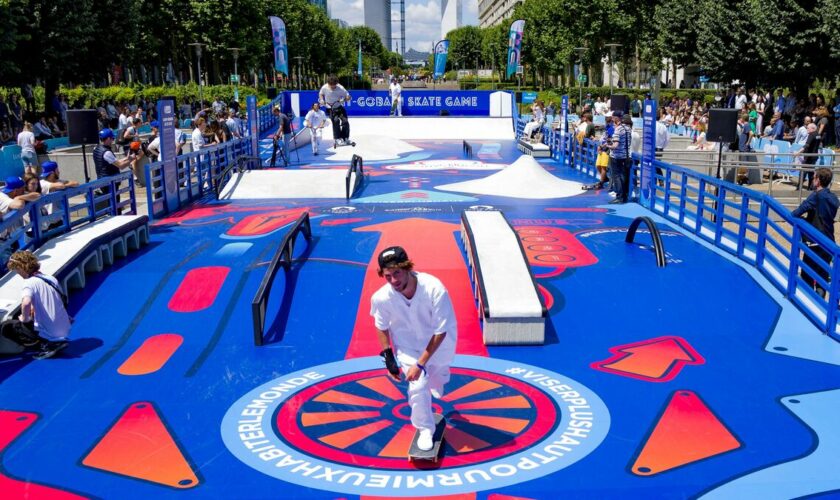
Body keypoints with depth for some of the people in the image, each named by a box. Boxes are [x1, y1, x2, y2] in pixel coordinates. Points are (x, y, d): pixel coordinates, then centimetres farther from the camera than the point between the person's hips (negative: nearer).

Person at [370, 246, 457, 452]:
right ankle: (425, 429, 12)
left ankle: (435, 388, 65)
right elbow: (381, 326, -7)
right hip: (408, 344, 0)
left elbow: (440, 332, -29)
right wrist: (388, 355, -9)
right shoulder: (382, 297, -31)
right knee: (417, 386, -14)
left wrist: (420, 364, -29)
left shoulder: (434, 289, -39)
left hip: (439, 341, 0)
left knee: (438, 373, 26)